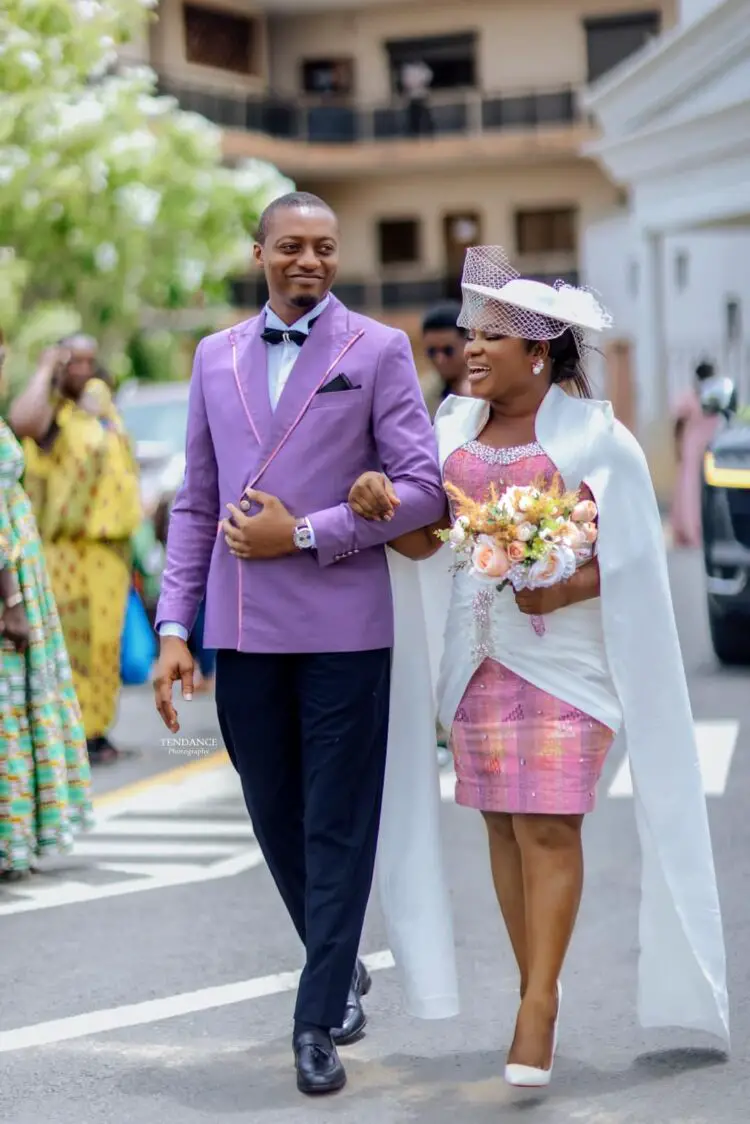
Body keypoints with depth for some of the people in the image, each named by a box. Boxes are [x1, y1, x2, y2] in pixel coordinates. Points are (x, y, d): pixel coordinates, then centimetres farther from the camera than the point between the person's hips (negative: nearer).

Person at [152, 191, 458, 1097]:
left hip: (344, 626, -4)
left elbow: (421, 487, -7)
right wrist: (174, 626, 5)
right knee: (276, 820, 12)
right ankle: (342, 970, 34)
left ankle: (318, 1021, 8)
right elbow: (196, 502, 12)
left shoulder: (378, 351, 0)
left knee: (338, 827, 1)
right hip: (244, 630, 4)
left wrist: (304, 534, -13)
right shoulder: (216, 357, 11)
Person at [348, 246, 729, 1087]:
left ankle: (538, 1010, -7)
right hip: (479, 654, 5)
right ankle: (537, 997, 16)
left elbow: (634, 555, -4)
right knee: (503, 824, 6)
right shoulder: (456, 427, 9)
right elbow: (423, 539, 4)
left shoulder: (593, 436, -5)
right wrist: (379, 505, -16)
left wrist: (567, 589, -20)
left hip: (562, 657, -5)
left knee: (548, 826, -9)